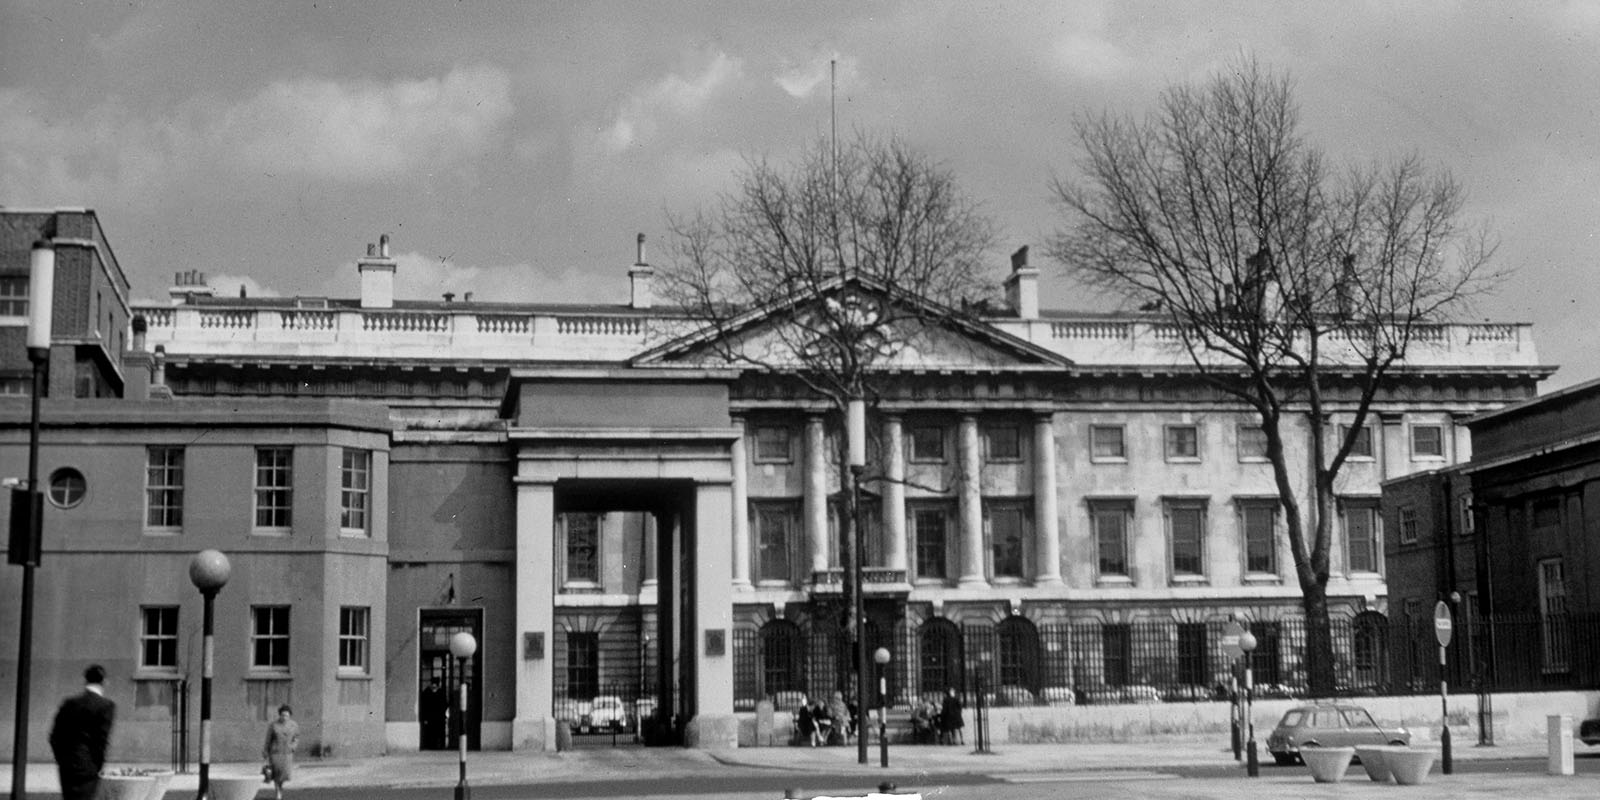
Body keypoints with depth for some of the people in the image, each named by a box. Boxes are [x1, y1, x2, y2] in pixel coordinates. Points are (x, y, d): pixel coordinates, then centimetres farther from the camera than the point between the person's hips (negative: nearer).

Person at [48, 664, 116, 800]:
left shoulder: (68, 703, 7)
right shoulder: (106, 705, -6)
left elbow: (54, 736, 6)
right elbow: (102, 739, -11)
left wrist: (62, 761, 13)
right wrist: (98, 767, -2)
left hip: (66, 767, 5)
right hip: (87, 768, -5)